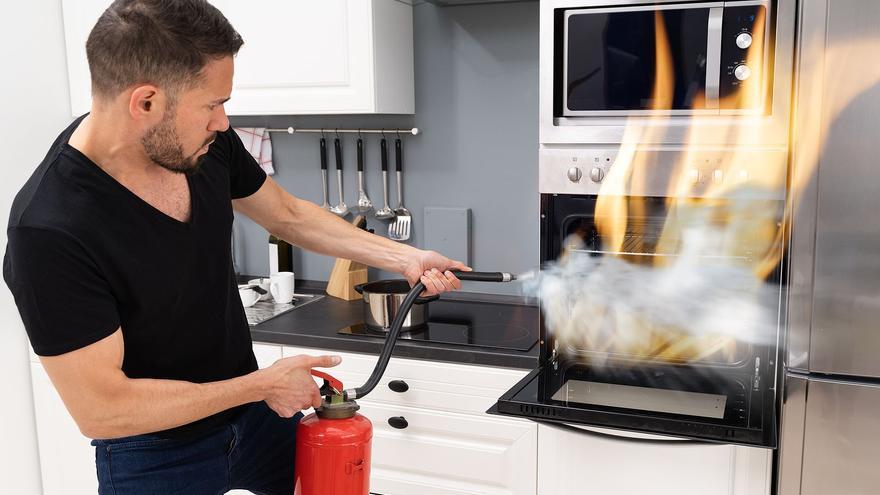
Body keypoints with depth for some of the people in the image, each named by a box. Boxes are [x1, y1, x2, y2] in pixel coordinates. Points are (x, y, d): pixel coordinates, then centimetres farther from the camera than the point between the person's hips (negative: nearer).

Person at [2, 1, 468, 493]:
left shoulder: (209, 143, -13)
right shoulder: (49, 231, -30)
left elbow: (289, 215, 5)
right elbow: (101, 408, -25)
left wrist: (402, 257, 3)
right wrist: (263, 384, -20)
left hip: (256, 413, 6)